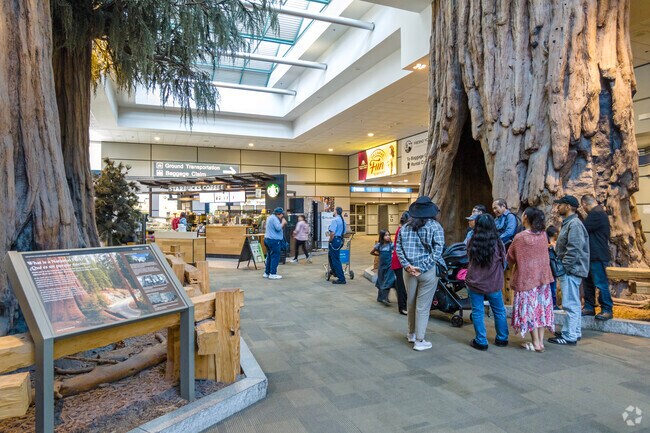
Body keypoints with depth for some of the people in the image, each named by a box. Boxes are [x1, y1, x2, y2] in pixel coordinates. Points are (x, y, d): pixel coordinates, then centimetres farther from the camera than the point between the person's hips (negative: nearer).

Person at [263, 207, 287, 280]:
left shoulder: (270, 217, 19)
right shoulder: (274, 218, -14)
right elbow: (278, 228, -23)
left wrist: (282, 223, 11)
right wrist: (283, 223, -8)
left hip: (268, 239, 10)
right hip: (274, 240, -10)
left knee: (269, 257, 14)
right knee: (275, 257, -6)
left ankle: (267, 273, 18)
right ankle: (272, 274, -6)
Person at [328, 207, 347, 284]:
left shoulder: (335, 220, -16)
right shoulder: (343, 220, 12)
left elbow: (332, 233, -23)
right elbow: (344, 232, 16)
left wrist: (330, 241, -11)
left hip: (335, 240, -9)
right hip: (340, 240, 9)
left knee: (336, 259, -2)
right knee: (330, 255, 28)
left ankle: (341, 279, 1)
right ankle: (334, 271, 39)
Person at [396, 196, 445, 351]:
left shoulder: (405, 227, 6)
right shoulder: (435, 226, -5)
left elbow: (399, 248, 2)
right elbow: (437, 250, -14)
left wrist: (407, 265, -5)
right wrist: (422, 267, -14)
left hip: (409, 270, 4)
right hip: (428, 271, -4)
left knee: (411, 302, 18)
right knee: (423, 306, 2)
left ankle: (412, 333, 34)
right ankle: (419, 341, 8)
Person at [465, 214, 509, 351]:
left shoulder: (472, 242, -12)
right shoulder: (498, 243, -12)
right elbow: (504, 263, 3)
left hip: (474, 282, -1)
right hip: (493, 283, 1)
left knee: (477, 312, 9)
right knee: (499, 311, 19)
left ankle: (481, 341, 15)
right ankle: (502, 339, 31)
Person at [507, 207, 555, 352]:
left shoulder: (520, 237, -15)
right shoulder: (543, 235, 0)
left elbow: (510, 259, -4)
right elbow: (544, 254, 13)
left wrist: (513, 264, 16)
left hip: (526, 278, -5)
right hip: (543, 276, 5)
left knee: (529, 308, 2)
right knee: (542, 307, 11)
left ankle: (535, 343, 6)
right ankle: (541, 341, 16)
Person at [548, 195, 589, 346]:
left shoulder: (574, 224, -16)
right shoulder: (568, 223, 17)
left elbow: (574, 250, -23)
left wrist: (564, 267, -19)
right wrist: (560, 267, 18)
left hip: (571, 270, -11)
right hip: (568, 270, 11)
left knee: (570, 304, -6)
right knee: (573, 303, 17)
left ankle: (570, 337, -1)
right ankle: (575, 332, 28)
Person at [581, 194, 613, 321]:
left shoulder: (597, 213, -17)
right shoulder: (597, 212, 18)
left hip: (597, 256, -11)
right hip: (592, 256, 11)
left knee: (601, 283, -6)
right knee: (588, 283, 14)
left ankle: (607, 310, 1)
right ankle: (589, 307, 21)